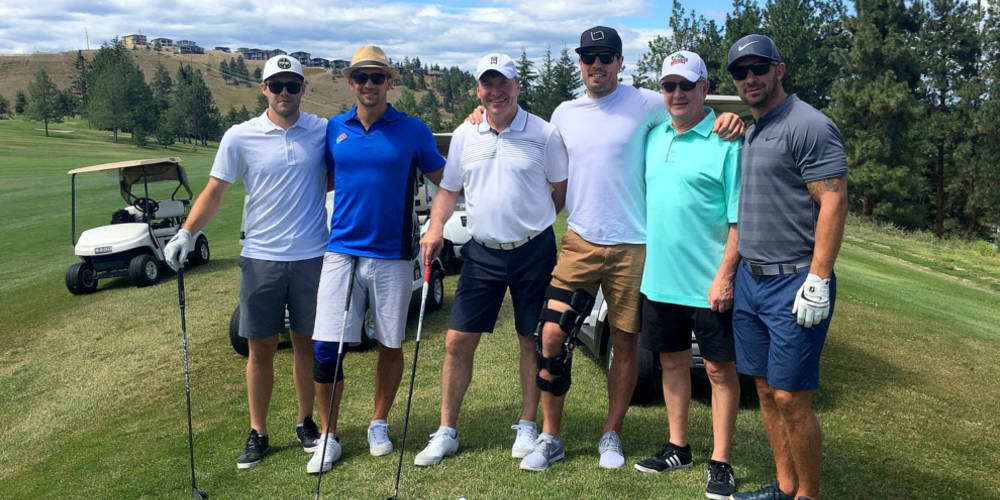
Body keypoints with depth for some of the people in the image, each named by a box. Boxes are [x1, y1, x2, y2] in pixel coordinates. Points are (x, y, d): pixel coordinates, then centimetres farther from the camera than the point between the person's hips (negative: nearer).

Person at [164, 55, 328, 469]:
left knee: (307, 343, 10)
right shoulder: (240, 137, -1)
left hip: (311, 256, 1)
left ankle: (305, 422, 28)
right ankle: (257, 434, 20)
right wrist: (186, 233, -8)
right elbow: (215, 191, 3)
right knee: (260, 347, 6)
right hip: (261, 257, 0)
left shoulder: (324, 131, 1)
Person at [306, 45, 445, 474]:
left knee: (390, 345, 10)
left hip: (393, 255, -1)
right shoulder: (334, 128, 7)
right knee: (326, 348, -2)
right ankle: (328, 436, 15)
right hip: (341, 250, 2)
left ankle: (379, 423, 30)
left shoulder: (413, 130, 0)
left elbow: (444, 182, 6)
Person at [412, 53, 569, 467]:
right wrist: (436, 228, -4)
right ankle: (446, 432, 16)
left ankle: (527, 427, 25)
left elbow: (561, 190, 4)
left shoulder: (543, 133, -4)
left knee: (532, 341, 7)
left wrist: (529, 219, -2)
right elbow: (448, 189, 12)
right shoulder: (464, 135, 6)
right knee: (458, 341, 2)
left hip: (533, 250, -2)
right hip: (482, 251, 3)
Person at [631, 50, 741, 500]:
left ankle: (720, 463, 18)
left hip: (708, 284, -6)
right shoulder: (654, 137, 9)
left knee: (720, 369, 5)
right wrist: (643, 262, 11)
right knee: (672, 361, 16)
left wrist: (724, 276, -18)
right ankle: (677, 448, 31)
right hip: (659, 278, 6)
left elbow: (739, 219, -13)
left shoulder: (726, 143, -10)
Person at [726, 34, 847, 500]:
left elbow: (834, 202, -16)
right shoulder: (749, 133, 16)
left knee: (790, 398, -4)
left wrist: (817, 281, -20)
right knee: (766, 391, 12)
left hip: (794, 283, -8)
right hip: (750, 279, 8)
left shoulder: (809, 126, -10)